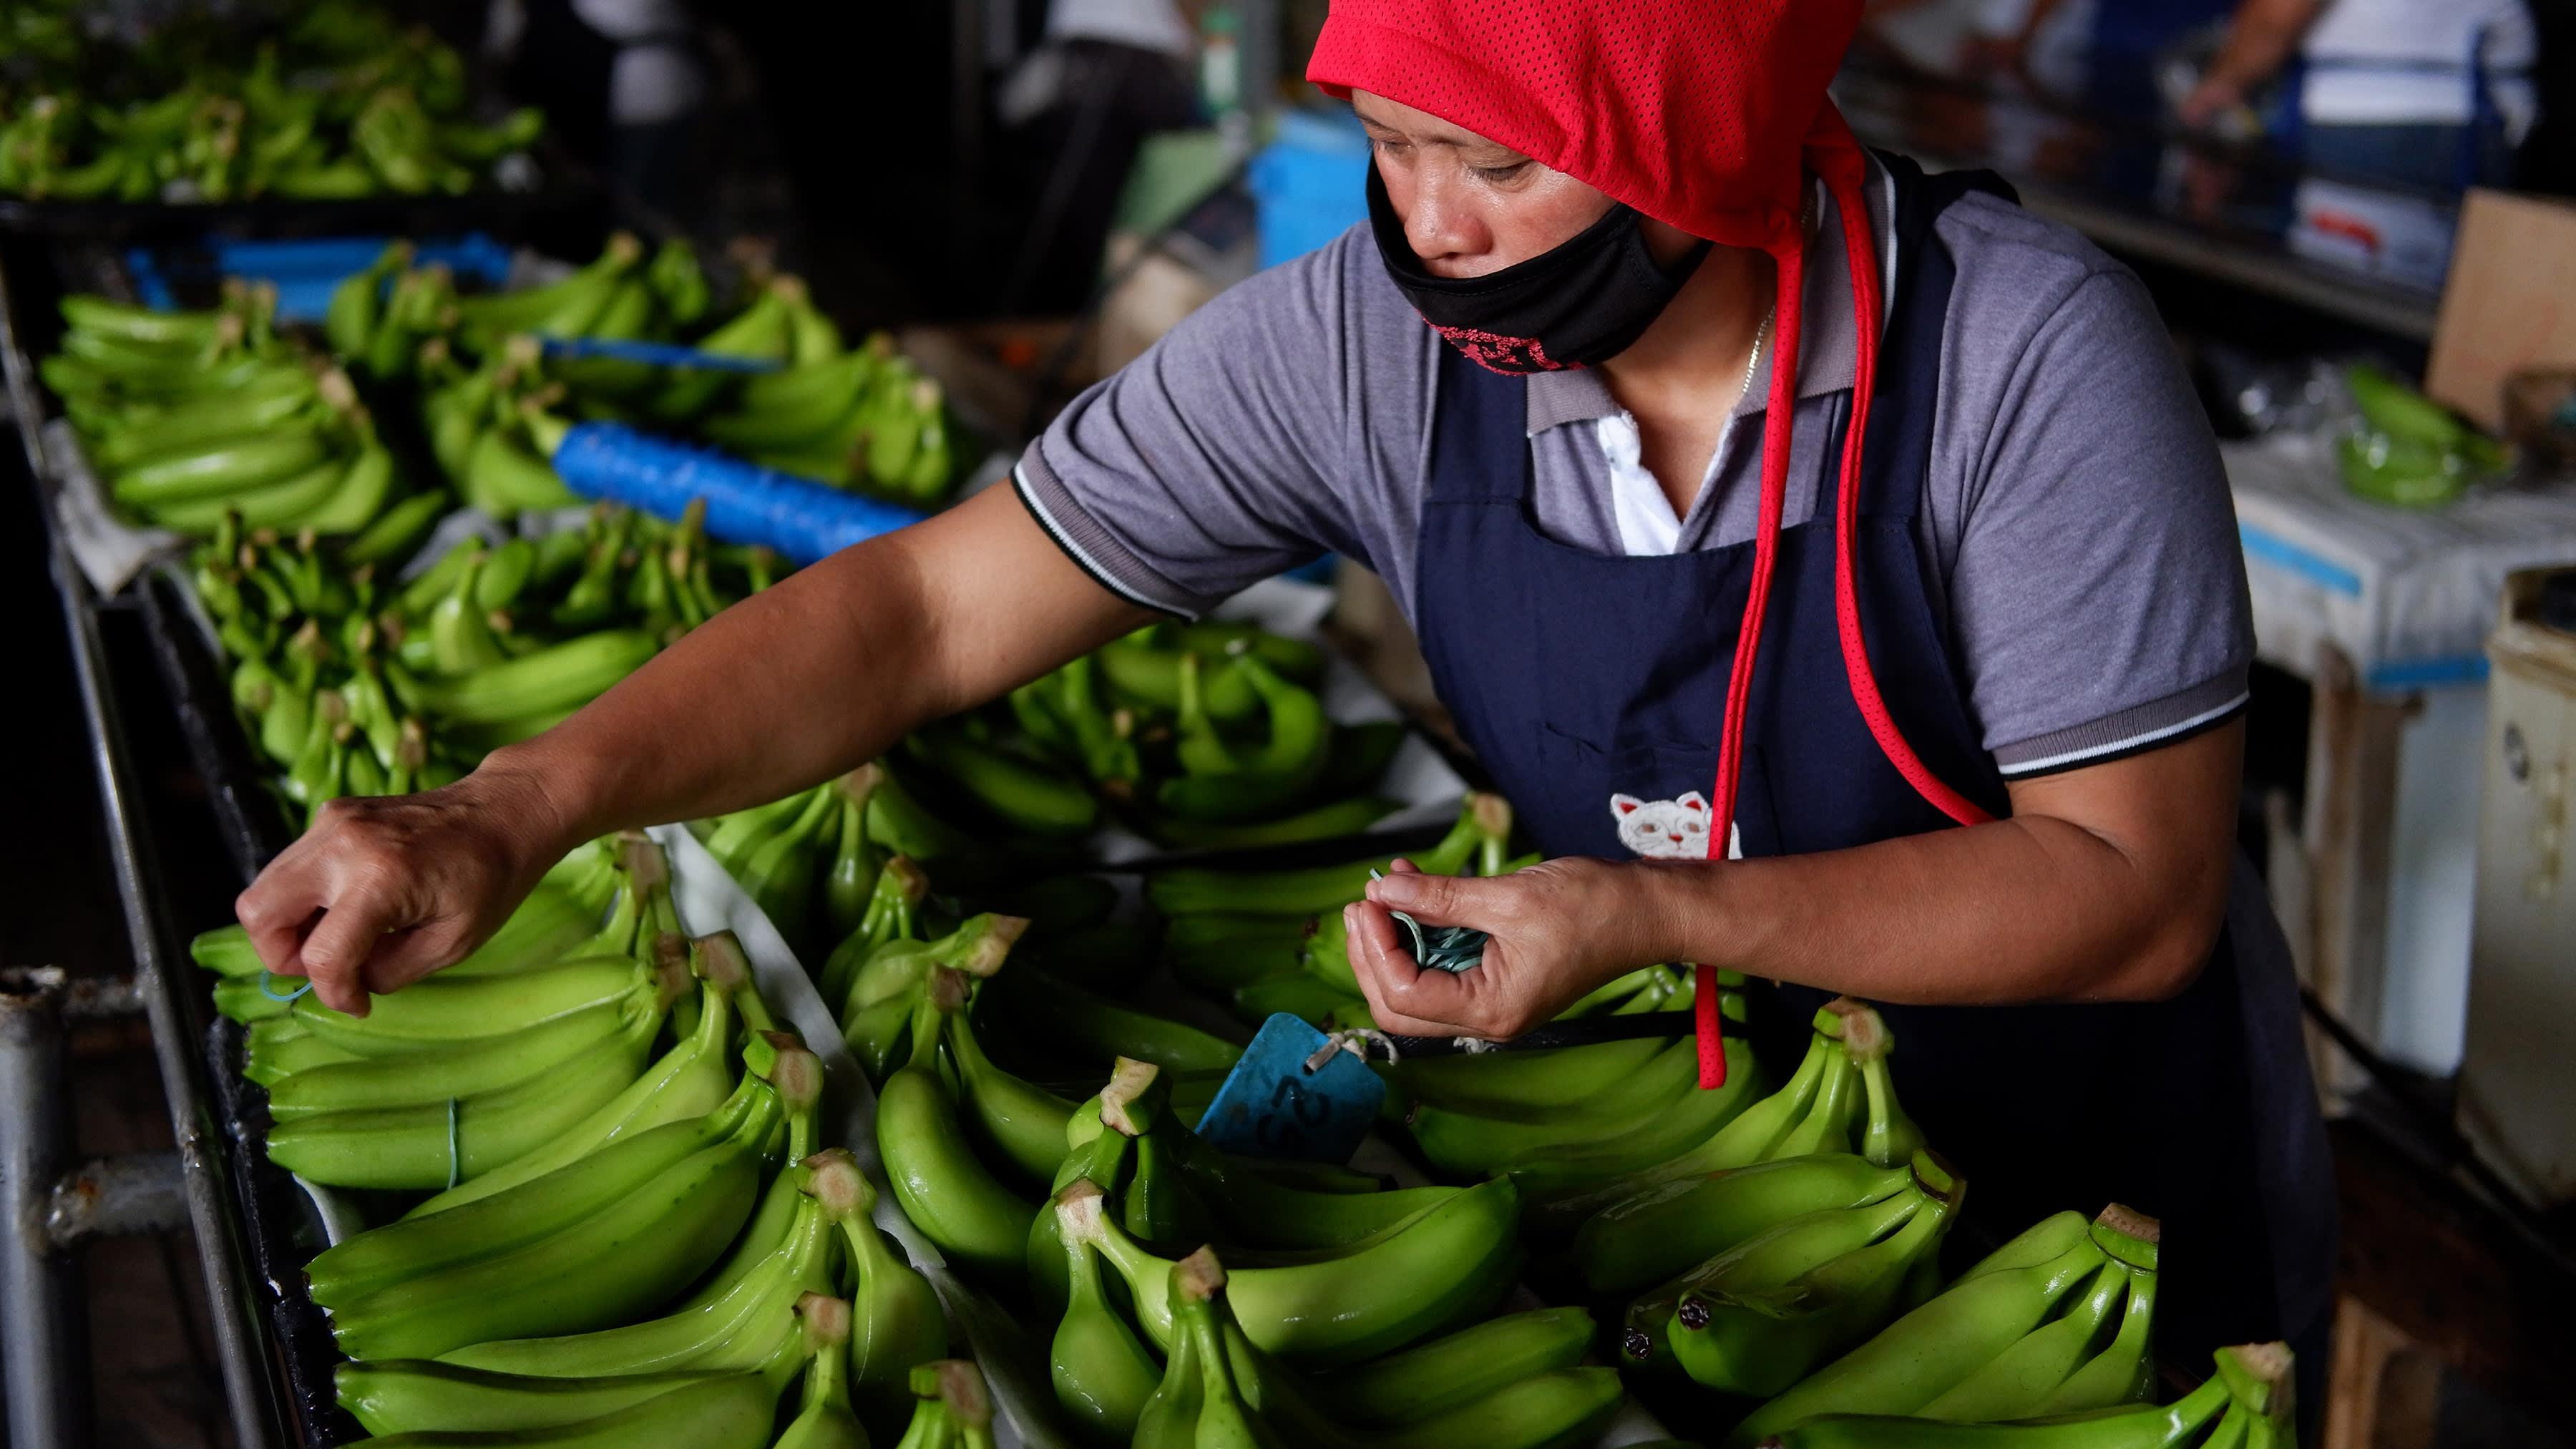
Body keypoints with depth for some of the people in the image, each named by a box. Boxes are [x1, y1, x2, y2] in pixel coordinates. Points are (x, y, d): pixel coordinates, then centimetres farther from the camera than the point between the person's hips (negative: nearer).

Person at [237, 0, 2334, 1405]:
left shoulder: (2024, 354, -28)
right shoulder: (1364, 346, -19)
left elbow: (2137, 888, -24)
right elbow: (928, 609, -17)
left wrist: (1662, 913, -35)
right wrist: (518, 808, -30)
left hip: (2107, 1235, -2)